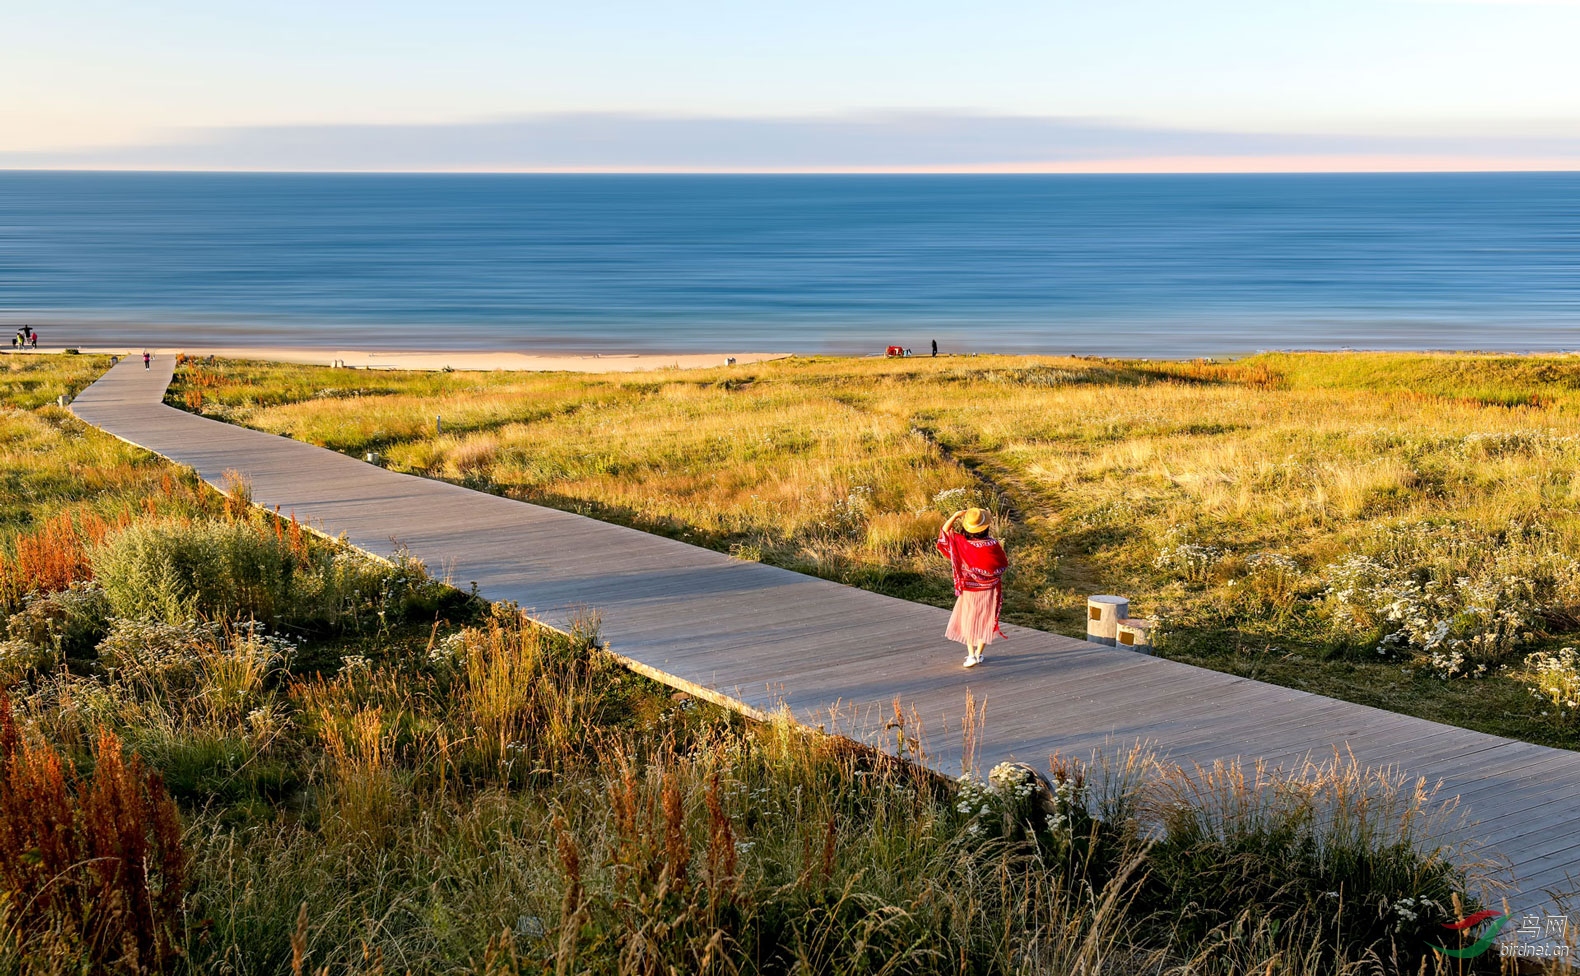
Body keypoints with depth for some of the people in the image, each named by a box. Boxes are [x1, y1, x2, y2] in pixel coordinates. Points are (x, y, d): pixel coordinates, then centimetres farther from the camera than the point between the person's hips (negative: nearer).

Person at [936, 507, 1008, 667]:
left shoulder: (962, 542, -17)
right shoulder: (993, 544, -17)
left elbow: (945, 531, -4)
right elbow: (1004, 564, -3)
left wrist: (955, 516, -11)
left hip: (969, 590, 0)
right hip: (988, 590, 0)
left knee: (968, 621, 12)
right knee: (985, 621, 15)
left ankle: (971, 655, 3)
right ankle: (979, 654, 21)